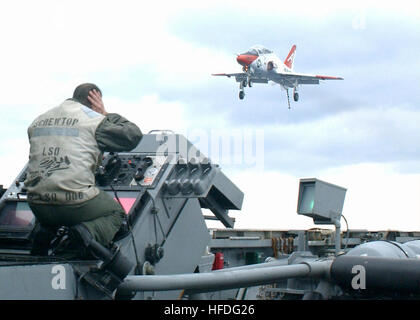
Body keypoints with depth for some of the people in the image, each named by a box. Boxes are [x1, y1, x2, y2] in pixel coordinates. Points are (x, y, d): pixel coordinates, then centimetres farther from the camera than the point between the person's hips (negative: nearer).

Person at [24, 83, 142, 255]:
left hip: (37, 205, 7)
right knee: (116, 213, 19)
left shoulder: (37, 121, 15)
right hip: (76, 204, -6)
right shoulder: (94, 119, -4)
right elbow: (134, 136, 2)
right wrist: (106, 115, 13)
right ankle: (85, 233, -11)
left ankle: (44, 234, 8)